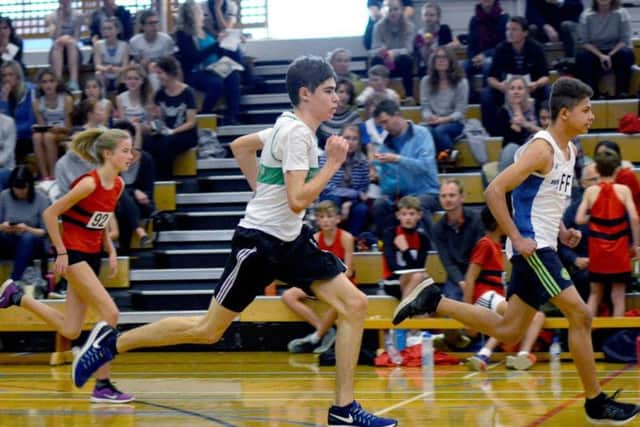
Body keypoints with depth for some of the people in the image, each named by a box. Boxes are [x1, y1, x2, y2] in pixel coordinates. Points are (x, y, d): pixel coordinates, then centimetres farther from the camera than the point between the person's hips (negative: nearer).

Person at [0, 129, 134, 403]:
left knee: (70, 331, 8)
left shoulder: (117, 185, 4)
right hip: (73, 254, -8)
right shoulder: (89, 183, -20)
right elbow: (50, 214, -17)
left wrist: (110, 250, 7)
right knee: (110, 314, -16)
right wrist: (61, 252, -16)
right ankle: (102, 386, -9)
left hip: (92, 255, 8)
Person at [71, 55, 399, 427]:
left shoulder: (292, 127, 9)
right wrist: (333, 164, -19)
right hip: (260, 242, -9)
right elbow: (298, 201, -27)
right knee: (208, 330, -2)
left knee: (355, 304, -3)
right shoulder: (297, 133, -19)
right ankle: (111, 342, 13)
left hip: (290, 241, 9)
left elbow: (241, 145, 24)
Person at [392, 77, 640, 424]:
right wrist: (517, 239, -21)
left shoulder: (568, 150, 13)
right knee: (580, 315, -9)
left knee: (507, 330, 11)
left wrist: (561, 231, 11)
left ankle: (433, 301, 17)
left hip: (540, 247, 10)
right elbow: (494, 191, -20)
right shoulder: (542, 148, -16)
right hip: (531, 247, -10)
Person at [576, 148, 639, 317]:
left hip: (597, 249, 2)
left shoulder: (590, 191, -2)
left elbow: (579, 219, -8)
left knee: (595, 294, 14)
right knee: (618, 295, 5)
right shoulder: (623, 190, -6)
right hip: (619, 250, -2)